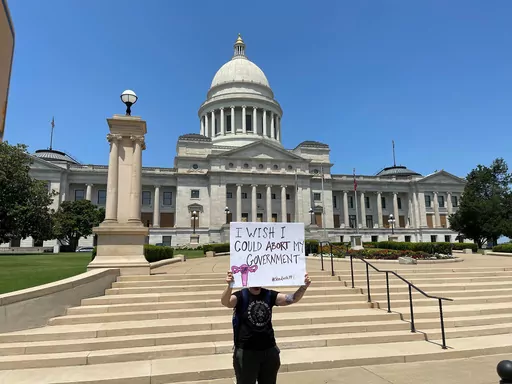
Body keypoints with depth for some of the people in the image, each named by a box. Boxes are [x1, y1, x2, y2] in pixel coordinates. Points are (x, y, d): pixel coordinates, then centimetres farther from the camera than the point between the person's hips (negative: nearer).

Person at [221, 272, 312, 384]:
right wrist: (229, 286, -52)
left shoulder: (269, 295, -1)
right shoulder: (241, 296, -11)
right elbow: (225, 302, -31)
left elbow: (292, 298, -11)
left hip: (269, 350, 4)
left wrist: (303, 287, -30)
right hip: (246, 351, -4)